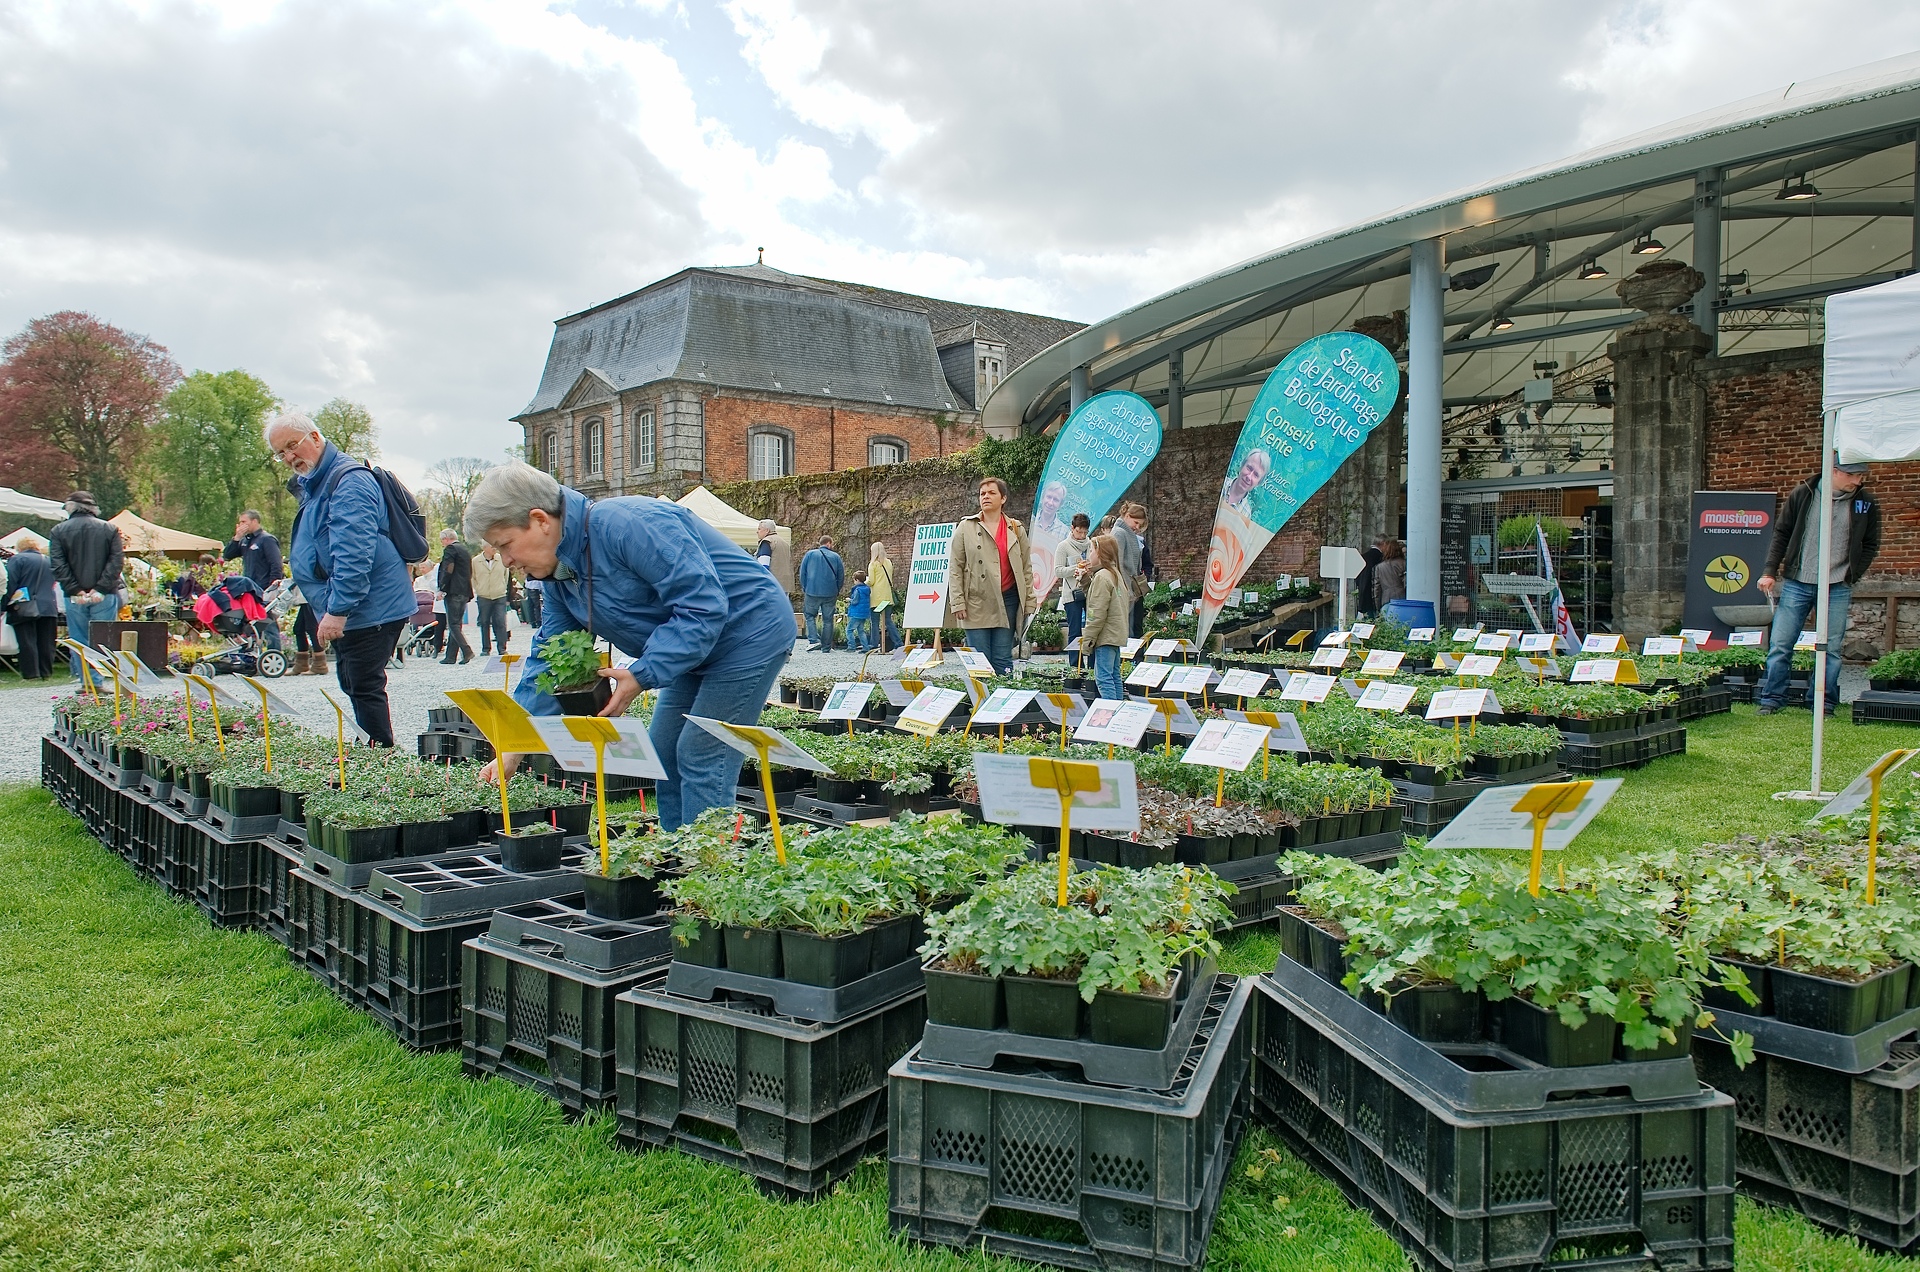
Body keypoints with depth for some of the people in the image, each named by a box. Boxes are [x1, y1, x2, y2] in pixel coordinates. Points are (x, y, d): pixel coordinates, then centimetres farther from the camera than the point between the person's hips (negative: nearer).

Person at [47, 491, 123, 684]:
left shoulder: (59, 531, 4)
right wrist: (101, 588, -7)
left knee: (79, 641, 7)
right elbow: (117, 561, -5)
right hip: (104, 596, 0)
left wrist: (75, 590, -6)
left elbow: (58, 565, -4)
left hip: (75, 597, 0)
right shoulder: (110, 529, 4)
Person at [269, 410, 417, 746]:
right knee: (354, 687, 14)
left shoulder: (349, 481, -17)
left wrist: (337, 610, -27)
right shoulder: (312, 486, 17)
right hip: (342, 610, 11)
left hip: (369, 609, -11)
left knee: (364, 689, -7)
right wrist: (291, 587, 26)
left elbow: (353, 554, -26)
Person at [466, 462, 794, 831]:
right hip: (698, 648, 10)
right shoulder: (559, 572, 3)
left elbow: (704, 606, -30)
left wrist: (642, 675, -30)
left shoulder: (627, 525, -27)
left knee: (701, 759, -10)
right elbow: (550, 659, 8)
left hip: (751, 630, -10)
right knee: (663, 750, 11)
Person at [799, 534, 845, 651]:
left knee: (810, 616, 11)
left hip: (812, 592, -1)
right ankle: (826, 646, 10)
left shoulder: (810, 554, 4)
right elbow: (841, 576, 7)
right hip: (830, 593, 1)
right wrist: (837, 591, 17)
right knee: (828, 619, 7)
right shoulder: (836, 556, 5)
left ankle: (814, 640, -8)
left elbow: (802, 573, 5)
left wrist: (805, 589, 14)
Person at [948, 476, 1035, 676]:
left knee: (1003, 660, 3)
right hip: (977, 602, -1)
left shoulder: (1016, 529, 11)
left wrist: (1029, 603, 5)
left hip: (1008, 601, 1)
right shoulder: (966, 527, 5)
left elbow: (1026, 568, 12)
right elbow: (955, 567, 2)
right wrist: (957, 603, -6)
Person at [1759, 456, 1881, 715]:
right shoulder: (1803, 494, -1)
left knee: (1831, 649, 4)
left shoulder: (1866, 504, 2)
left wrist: (1850, 575, 0)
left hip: (1837, 589, 1)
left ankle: (1825, 704, 13)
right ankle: (1771, 700, 9)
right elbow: (1781, 534, 5)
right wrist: (1770, 571, 0)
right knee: (1780, 645, 0)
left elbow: (1870, 546, 11)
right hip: (1796, 584, -1)